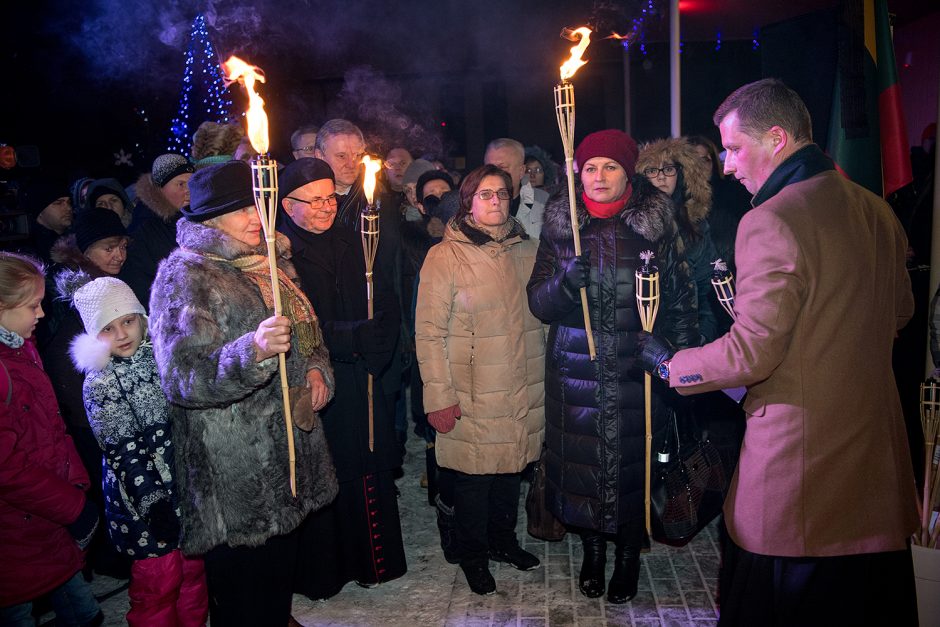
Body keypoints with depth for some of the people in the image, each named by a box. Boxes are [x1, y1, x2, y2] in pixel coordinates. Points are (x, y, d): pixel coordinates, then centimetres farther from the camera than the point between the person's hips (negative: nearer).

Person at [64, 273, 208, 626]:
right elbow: (123, 453, -14)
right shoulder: (99, 383, -11)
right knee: (159, 580, 6)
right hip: (143, 495, -4)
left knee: (194, 568, 17)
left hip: (189, 487, 5)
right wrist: (153, 503, -20)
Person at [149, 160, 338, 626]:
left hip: (289, 446, 7)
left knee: (282, 564, 22)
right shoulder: (185, 276, -14)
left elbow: (307, 331, 23)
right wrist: (253, 350, -40)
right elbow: (181, 378, -24)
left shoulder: (270, 262, 11)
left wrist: (317, 368, 2)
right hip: (233, 471, -7)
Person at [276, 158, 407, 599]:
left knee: (370, 475, 10)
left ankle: (372, 562, 29)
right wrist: (356, 338, -15)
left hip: (362, 387, 5)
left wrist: (373, 351, -9)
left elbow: (386, 306, 7)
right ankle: (319, 574, 25)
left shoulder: (351, 247, 10)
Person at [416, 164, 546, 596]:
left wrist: (551, 374, 13)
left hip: (524, 390, 5)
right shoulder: (446, 256, -7)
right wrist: (439, 395, -14)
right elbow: (428, 332, -10)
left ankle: (503, 540, 40)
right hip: (472, 397, -4)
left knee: (512, 467, 16)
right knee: (474, 476, 7)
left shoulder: (527, 249, 8)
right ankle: (473, 555, 30)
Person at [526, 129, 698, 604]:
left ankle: (628, 552, 30)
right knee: (582, 459, 7)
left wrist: (684, 354, 1)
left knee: (634, 459, 5)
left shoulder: (655, 222, 1)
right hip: (577, 370, 1)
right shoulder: (560, 225, 2)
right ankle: (592, 548, 32)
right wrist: (566, 282, -21)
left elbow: (680, 297, 6)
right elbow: (538, 302, -1)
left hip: (638, 369, 0)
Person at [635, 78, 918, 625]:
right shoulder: (877, 211, 6)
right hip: (878, 448, 8)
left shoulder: (771, 222, -21)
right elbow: (899, 313, 19)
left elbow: (751, 353, -21)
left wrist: (671, 365, -6)